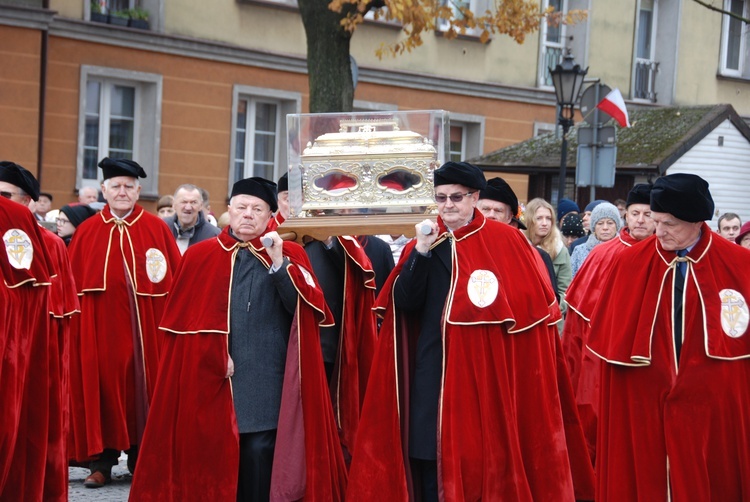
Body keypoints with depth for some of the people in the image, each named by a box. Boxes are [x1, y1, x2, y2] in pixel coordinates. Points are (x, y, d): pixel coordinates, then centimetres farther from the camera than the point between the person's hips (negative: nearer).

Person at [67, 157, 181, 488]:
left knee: (142, 384, 4)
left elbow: (176, 279, 0)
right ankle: (102, 460, 8)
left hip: (144, 325, -1)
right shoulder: (87, 231, 6)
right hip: (100, 324, 1)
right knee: (101, 384, 1)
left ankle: (141, 457, 16)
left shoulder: (156, 229, 3)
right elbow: (73, 285, 5)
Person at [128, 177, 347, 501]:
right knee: (212, 456, 2)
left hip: (267, 383, -1)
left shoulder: (290, 255, 10)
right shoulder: (201, 256, 9)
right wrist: (215, 355, -6)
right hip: (211, 378, 1)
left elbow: (306, 308, -4)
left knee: (260, 452, -7)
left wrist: (278, 263, -14)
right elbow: (183, 319, 5)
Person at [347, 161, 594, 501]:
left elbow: (531, 307, -1)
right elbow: (404, 304, -5)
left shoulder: (507, 242, -1)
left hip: (487, 371, -2)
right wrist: (422, 252, -14)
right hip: (433, 371, 3)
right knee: (431, 457, 3)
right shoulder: (424, 243, 8)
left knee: (485, 459, -1)